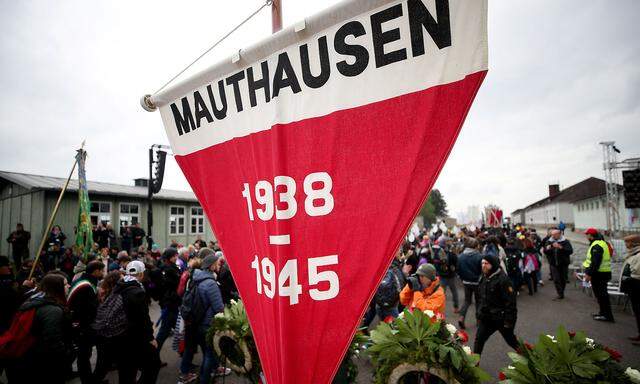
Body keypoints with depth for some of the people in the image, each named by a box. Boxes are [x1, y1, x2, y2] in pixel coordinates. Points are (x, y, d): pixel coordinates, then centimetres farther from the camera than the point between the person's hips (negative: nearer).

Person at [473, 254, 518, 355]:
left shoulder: (502, 278, -19)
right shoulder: (484, 278, 6)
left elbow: (510, 300, -19)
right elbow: (480, 298, 14)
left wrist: (509, 320, -19)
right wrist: (478, 314, 14)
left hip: (501, 318, -6)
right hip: (486, 318, 6)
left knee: (511, 340, 15)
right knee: (479, 340, 1)